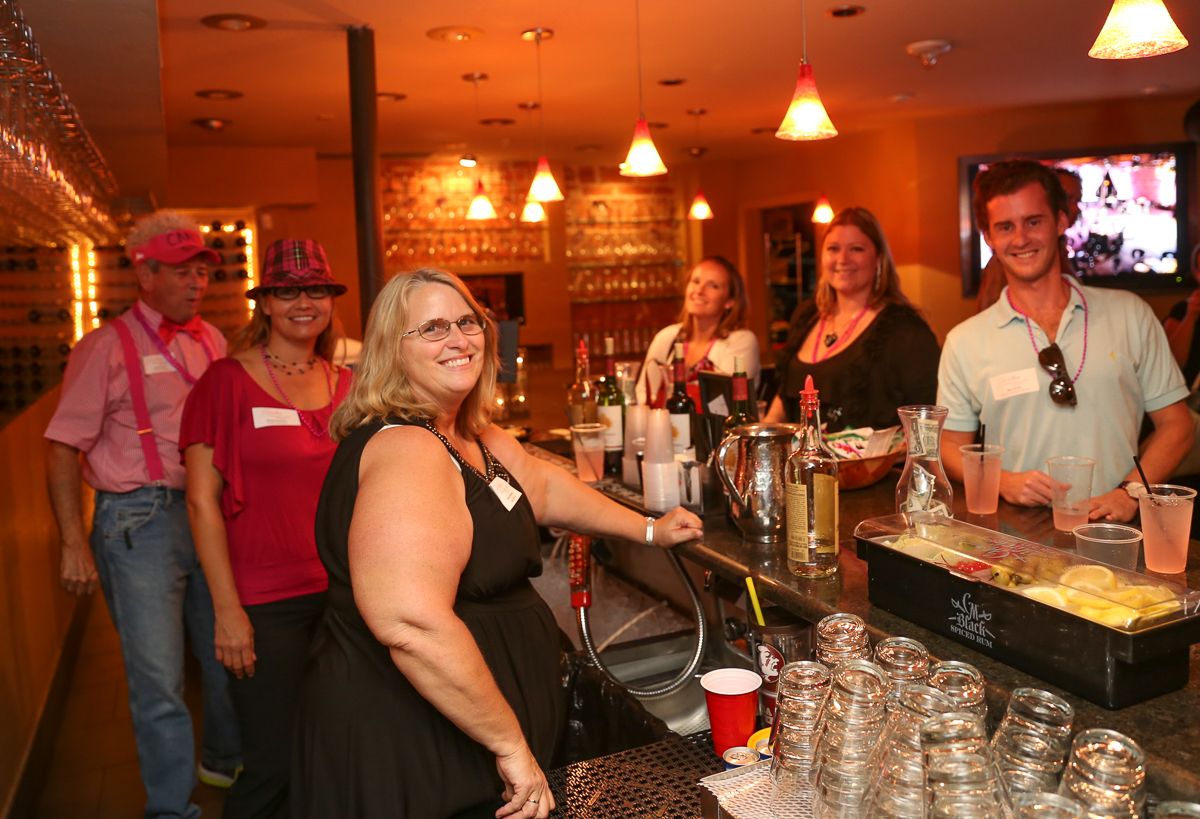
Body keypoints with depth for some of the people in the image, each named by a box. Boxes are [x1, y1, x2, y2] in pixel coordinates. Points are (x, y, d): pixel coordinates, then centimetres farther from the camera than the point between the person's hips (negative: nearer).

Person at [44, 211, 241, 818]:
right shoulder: (107, 347, -6)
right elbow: (62, 449, -6)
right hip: (140, 522, -5)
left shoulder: (211, 342, 9)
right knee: (158, 680, 0)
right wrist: (74, 544, -10)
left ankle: (225, 760, 41)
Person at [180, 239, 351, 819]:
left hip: (341, 595, 4)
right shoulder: (227, 381, -6)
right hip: (264, 603, -4)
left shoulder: (345, 386, 8)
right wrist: (227, 610, -11)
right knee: (275, 766, 3)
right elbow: (202, 501, -8)